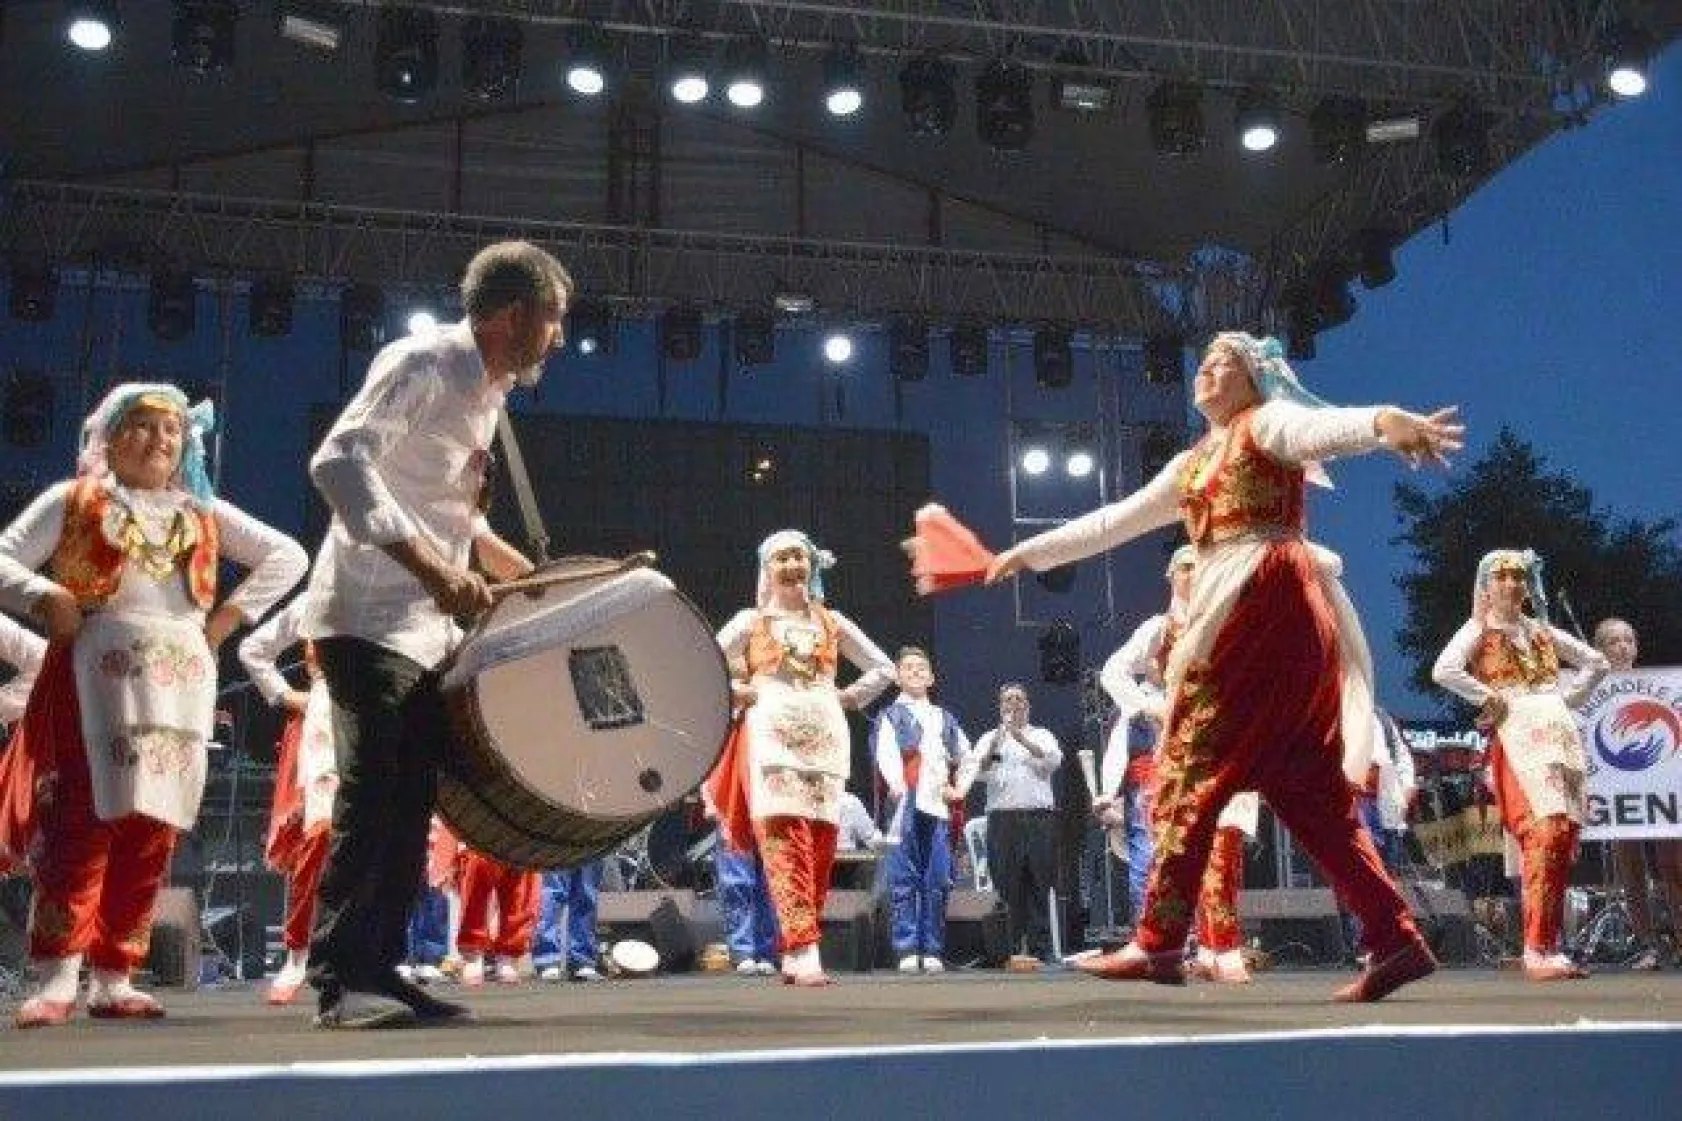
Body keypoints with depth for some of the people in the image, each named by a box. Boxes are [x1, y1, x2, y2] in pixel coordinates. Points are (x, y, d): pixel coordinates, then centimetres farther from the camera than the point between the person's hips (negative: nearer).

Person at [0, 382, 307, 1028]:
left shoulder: (204, 512, 19)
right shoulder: (74, 500, 12)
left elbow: (288, 556, 18)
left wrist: (227, 617, 8)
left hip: (180, 682, 3)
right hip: (96, 674, -3)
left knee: (152, 832, 0)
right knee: (82, 822, -12)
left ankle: (113, 979, 6)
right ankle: (55, 976, -7)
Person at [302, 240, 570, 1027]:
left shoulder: (486, 390, 15)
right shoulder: (421, 364, -13)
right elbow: (339, 463, -27)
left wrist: (522, 570, 18)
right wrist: (431, 566, -35)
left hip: (431, 628, 9)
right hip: (372, 620, -9)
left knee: (411, 801, 8)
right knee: (372, 797, -9)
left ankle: (380, 969, 14)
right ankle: (339, 979, -4)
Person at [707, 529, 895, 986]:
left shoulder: (831, 621, 17)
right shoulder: (750, 621, 11)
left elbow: (883, 668, 23)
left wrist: (849, 698, 11)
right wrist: (741, 693, 0)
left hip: (824, 738, 3)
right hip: (771, 736, -3)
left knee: (819, 845, -3)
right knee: (784, 842, -16)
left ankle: (793, 953, 5)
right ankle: (804, 954, -23)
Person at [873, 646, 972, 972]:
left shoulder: (945, 719, 24)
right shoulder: (890, 716, 9)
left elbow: (967, 757, 27)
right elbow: (886, 755, -8)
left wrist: (958, 788, 10)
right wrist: (896, 786, -25)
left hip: (939, 808, 4)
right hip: (905, 807, -4)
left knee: (939, 881, 1)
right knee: (904, 880, -6)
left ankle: (933, 950, 5)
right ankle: (907, 950, -4)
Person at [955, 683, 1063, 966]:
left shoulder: (1041, 735, 16)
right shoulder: (989, 738, 16)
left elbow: (1053, 760, -5)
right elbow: (978, 770, 0)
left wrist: (1022, 739, -16)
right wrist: (995, 745, -18)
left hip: (1038, 817, 0)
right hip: (1002, 818, 0)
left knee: (1038, 887, -2)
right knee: (1008, 889, -2)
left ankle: (1041, 950, -1)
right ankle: (1011, 949, 1)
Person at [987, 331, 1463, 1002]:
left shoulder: (1267, 422, 5)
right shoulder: (1191, 465, 28)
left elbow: (1326, 427, -17)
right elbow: (1114, 522, 33)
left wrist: (1387, 421, -39)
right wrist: (1029, 552, 34)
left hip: (1271, 603, -8)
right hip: (1235, 614, 8)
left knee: (1194, 768, -9)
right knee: (1308, 788, 2)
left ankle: (1158, 942, -7)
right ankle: (1396, 938, 0)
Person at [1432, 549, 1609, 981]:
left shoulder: (1542, 631, 21)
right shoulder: (1479, 629, 5)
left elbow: (1597, 662, 30)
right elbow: (1444, 671, -13)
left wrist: (1568, 697, 17)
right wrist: (1489, 699, -8)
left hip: (1563, 732, 6)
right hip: (1518, 735, -6)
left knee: (1567, 834, 0)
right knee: (1546, 831, -20)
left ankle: (1548, 947, 7)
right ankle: (1538, 950, -21)